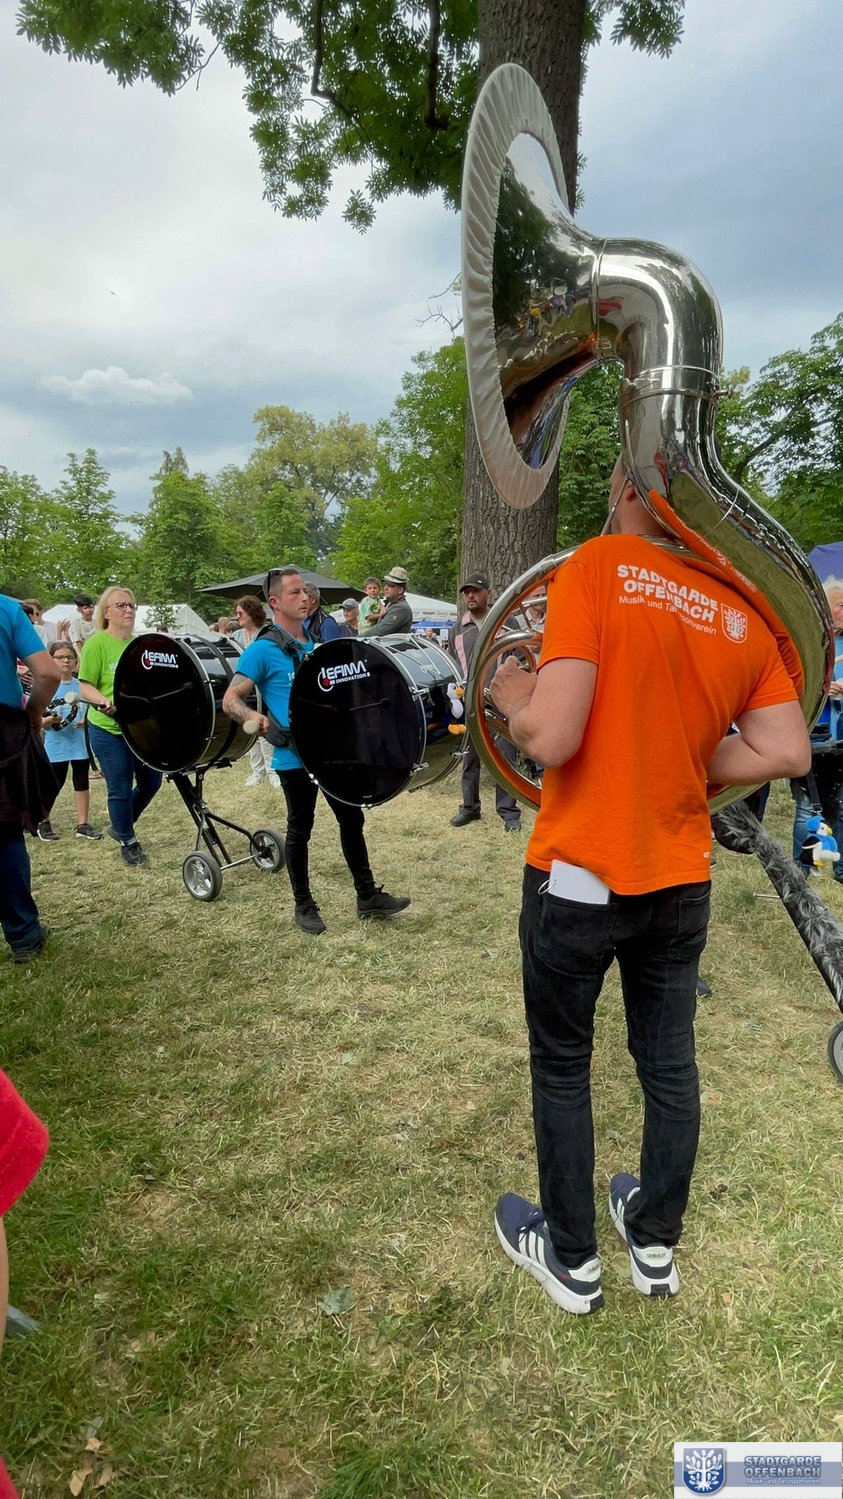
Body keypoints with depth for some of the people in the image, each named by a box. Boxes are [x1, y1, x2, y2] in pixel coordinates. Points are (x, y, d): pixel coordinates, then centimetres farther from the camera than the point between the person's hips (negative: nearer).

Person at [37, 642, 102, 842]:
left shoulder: (82, 686, 1)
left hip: (81, 743, 3)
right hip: (56, 746, -3)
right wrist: (49, 720, -26)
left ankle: (83, 824, 18)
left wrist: (87, 720, -13)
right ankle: (43, 824, 23)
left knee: (82, 782, 9)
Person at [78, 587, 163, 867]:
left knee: (151, 781, 12)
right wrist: (103, 701, -29)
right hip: (108, 730, -6)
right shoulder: (96, 643, -10)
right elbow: (85, 686, -12)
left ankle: (120, 826, 35)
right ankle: (128, 842, 21)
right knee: (121, 789, 2)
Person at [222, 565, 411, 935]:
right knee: (300, 830, 7)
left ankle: (368, 896, 24)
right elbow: (230, 700, -14)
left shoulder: (317, 643, 9)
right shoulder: (262, 650, -12)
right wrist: (259, 720, -31)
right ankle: (304, 906, 23)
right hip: (295, 757, -6)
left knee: (352, 818, 11)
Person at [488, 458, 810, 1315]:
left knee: (561, 1068, 15)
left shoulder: (596, 567, -15)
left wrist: (510, 694, -2)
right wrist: (687, 766, 9)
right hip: (681, 880, 5)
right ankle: (657, 1244, 40)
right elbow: (789, 753, -2)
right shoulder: (743, 611, 0)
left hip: (579, 874, -4)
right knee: (669, 1064, 20)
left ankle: (571, 1261, 33)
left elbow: (552, 737, -23)